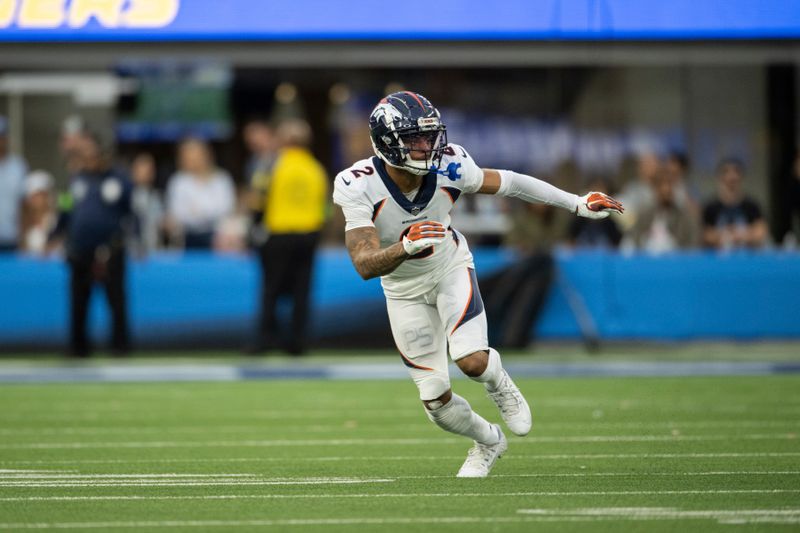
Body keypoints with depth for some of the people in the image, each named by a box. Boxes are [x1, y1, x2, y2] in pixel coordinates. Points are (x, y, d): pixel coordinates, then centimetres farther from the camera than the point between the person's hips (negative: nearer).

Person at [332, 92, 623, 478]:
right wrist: (407, 247, -57)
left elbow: (506, 182, -9)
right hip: (404, 289, 0)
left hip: (450, 268, 0)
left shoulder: (447, 167, -25)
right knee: (436, 401, 0)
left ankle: (501, 386, 13)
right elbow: (365, 265, -37)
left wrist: (577, 203, -4)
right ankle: (489, 441, 32)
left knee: (471, 360, -25)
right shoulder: (359, 187, -31)